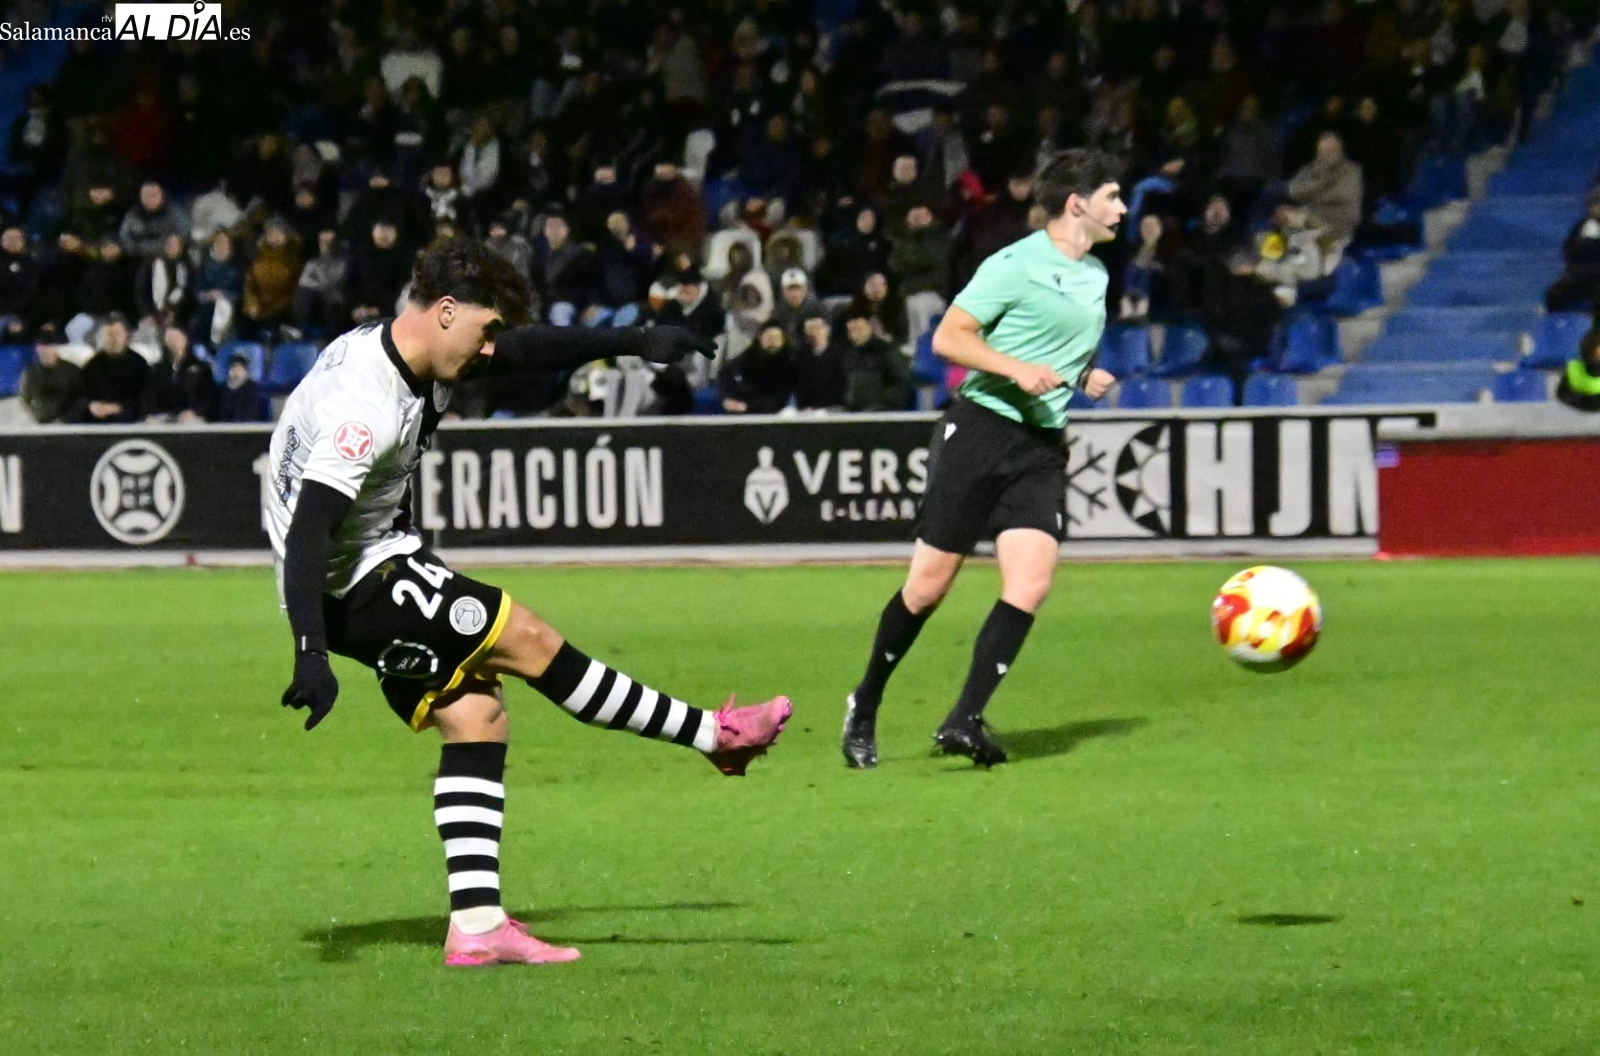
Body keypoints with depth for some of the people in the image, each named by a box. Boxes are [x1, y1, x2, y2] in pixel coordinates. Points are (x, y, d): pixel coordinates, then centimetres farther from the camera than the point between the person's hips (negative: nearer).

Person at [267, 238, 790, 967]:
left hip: (379, 567, 10)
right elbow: (307, 533, -32)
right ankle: (715, 735, 7)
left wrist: (634, 343, 18)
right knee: (528, 642, -6)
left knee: (475, 717, 2)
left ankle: (476, 926, -1)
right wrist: (311, 657, -38)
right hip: (354, 585, -10)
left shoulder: (417, 357, 2)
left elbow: (527, 351, 18)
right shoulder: (366, 403, -28)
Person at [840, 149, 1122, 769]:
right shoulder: (1017, 264, -9)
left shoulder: (1096, 274, 14)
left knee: (1031, 583, -13)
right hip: (979, 430, -6)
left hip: (1043, 447, 6)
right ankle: (865, 706, 19)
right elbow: (948, 338, -10)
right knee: (929, 583, -1)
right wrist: (1017, 369, -21)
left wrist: (1086, 377, 10)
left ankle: (964, 722, -12)